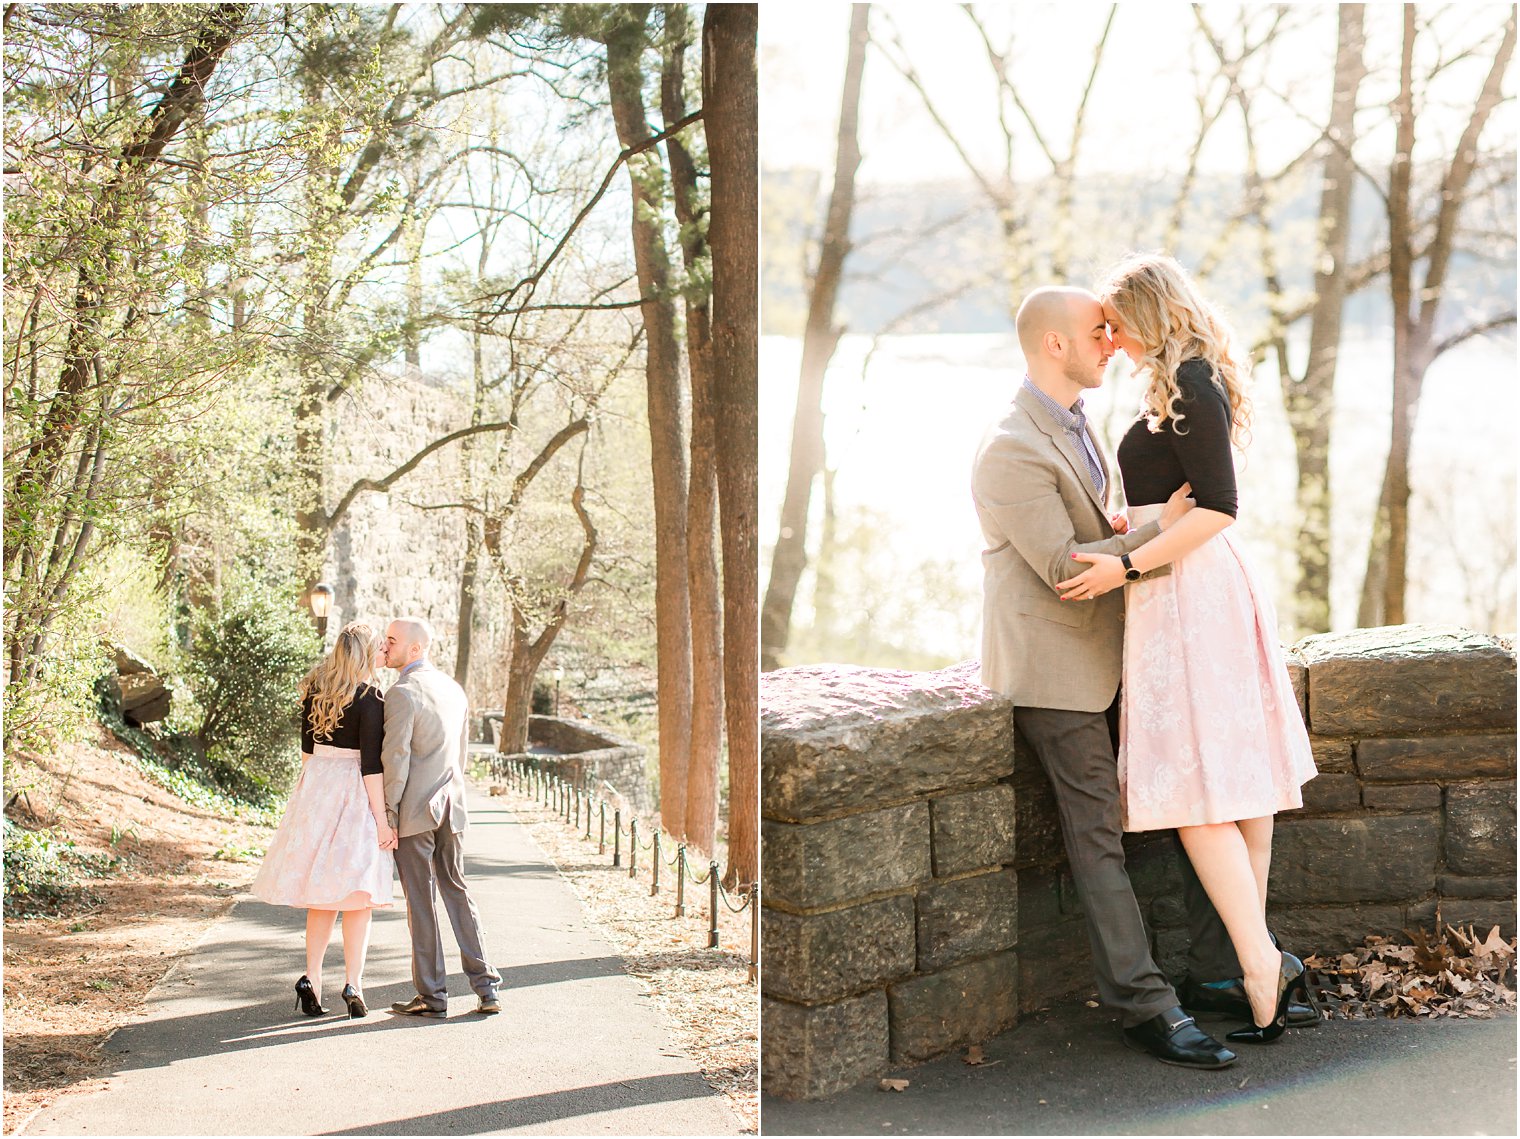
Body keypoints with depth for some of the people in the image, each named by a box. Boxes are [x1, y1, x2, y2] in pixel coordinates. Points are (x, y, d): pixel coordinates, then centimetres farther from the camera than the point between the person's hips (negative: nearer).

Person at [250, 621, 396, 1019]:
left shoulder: (315, 691, 6)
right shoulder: (368, 698, -13)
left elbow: (307, 747, 14)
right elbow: (371, 763, -16)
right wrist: (382, 819, -13)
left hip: (316, 787, 6)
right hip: (355, 793, -6)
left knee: (321, 894, 13)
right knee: (358, 895, 2)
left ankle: (311, 979, 7)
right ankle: (353, 984, 2)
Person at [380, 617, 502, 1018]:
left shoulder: (402, 692, -14)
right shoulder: (454, 689, 11)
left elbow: (395, 758, -18)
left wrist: (388, 814, -12)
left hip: (413, 809, -7)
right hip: (451, 806, 7)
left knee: (421, 901, 1)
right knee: (457, 891, 14)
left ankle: (432, 996, 7)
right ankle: (485, 988, 12)